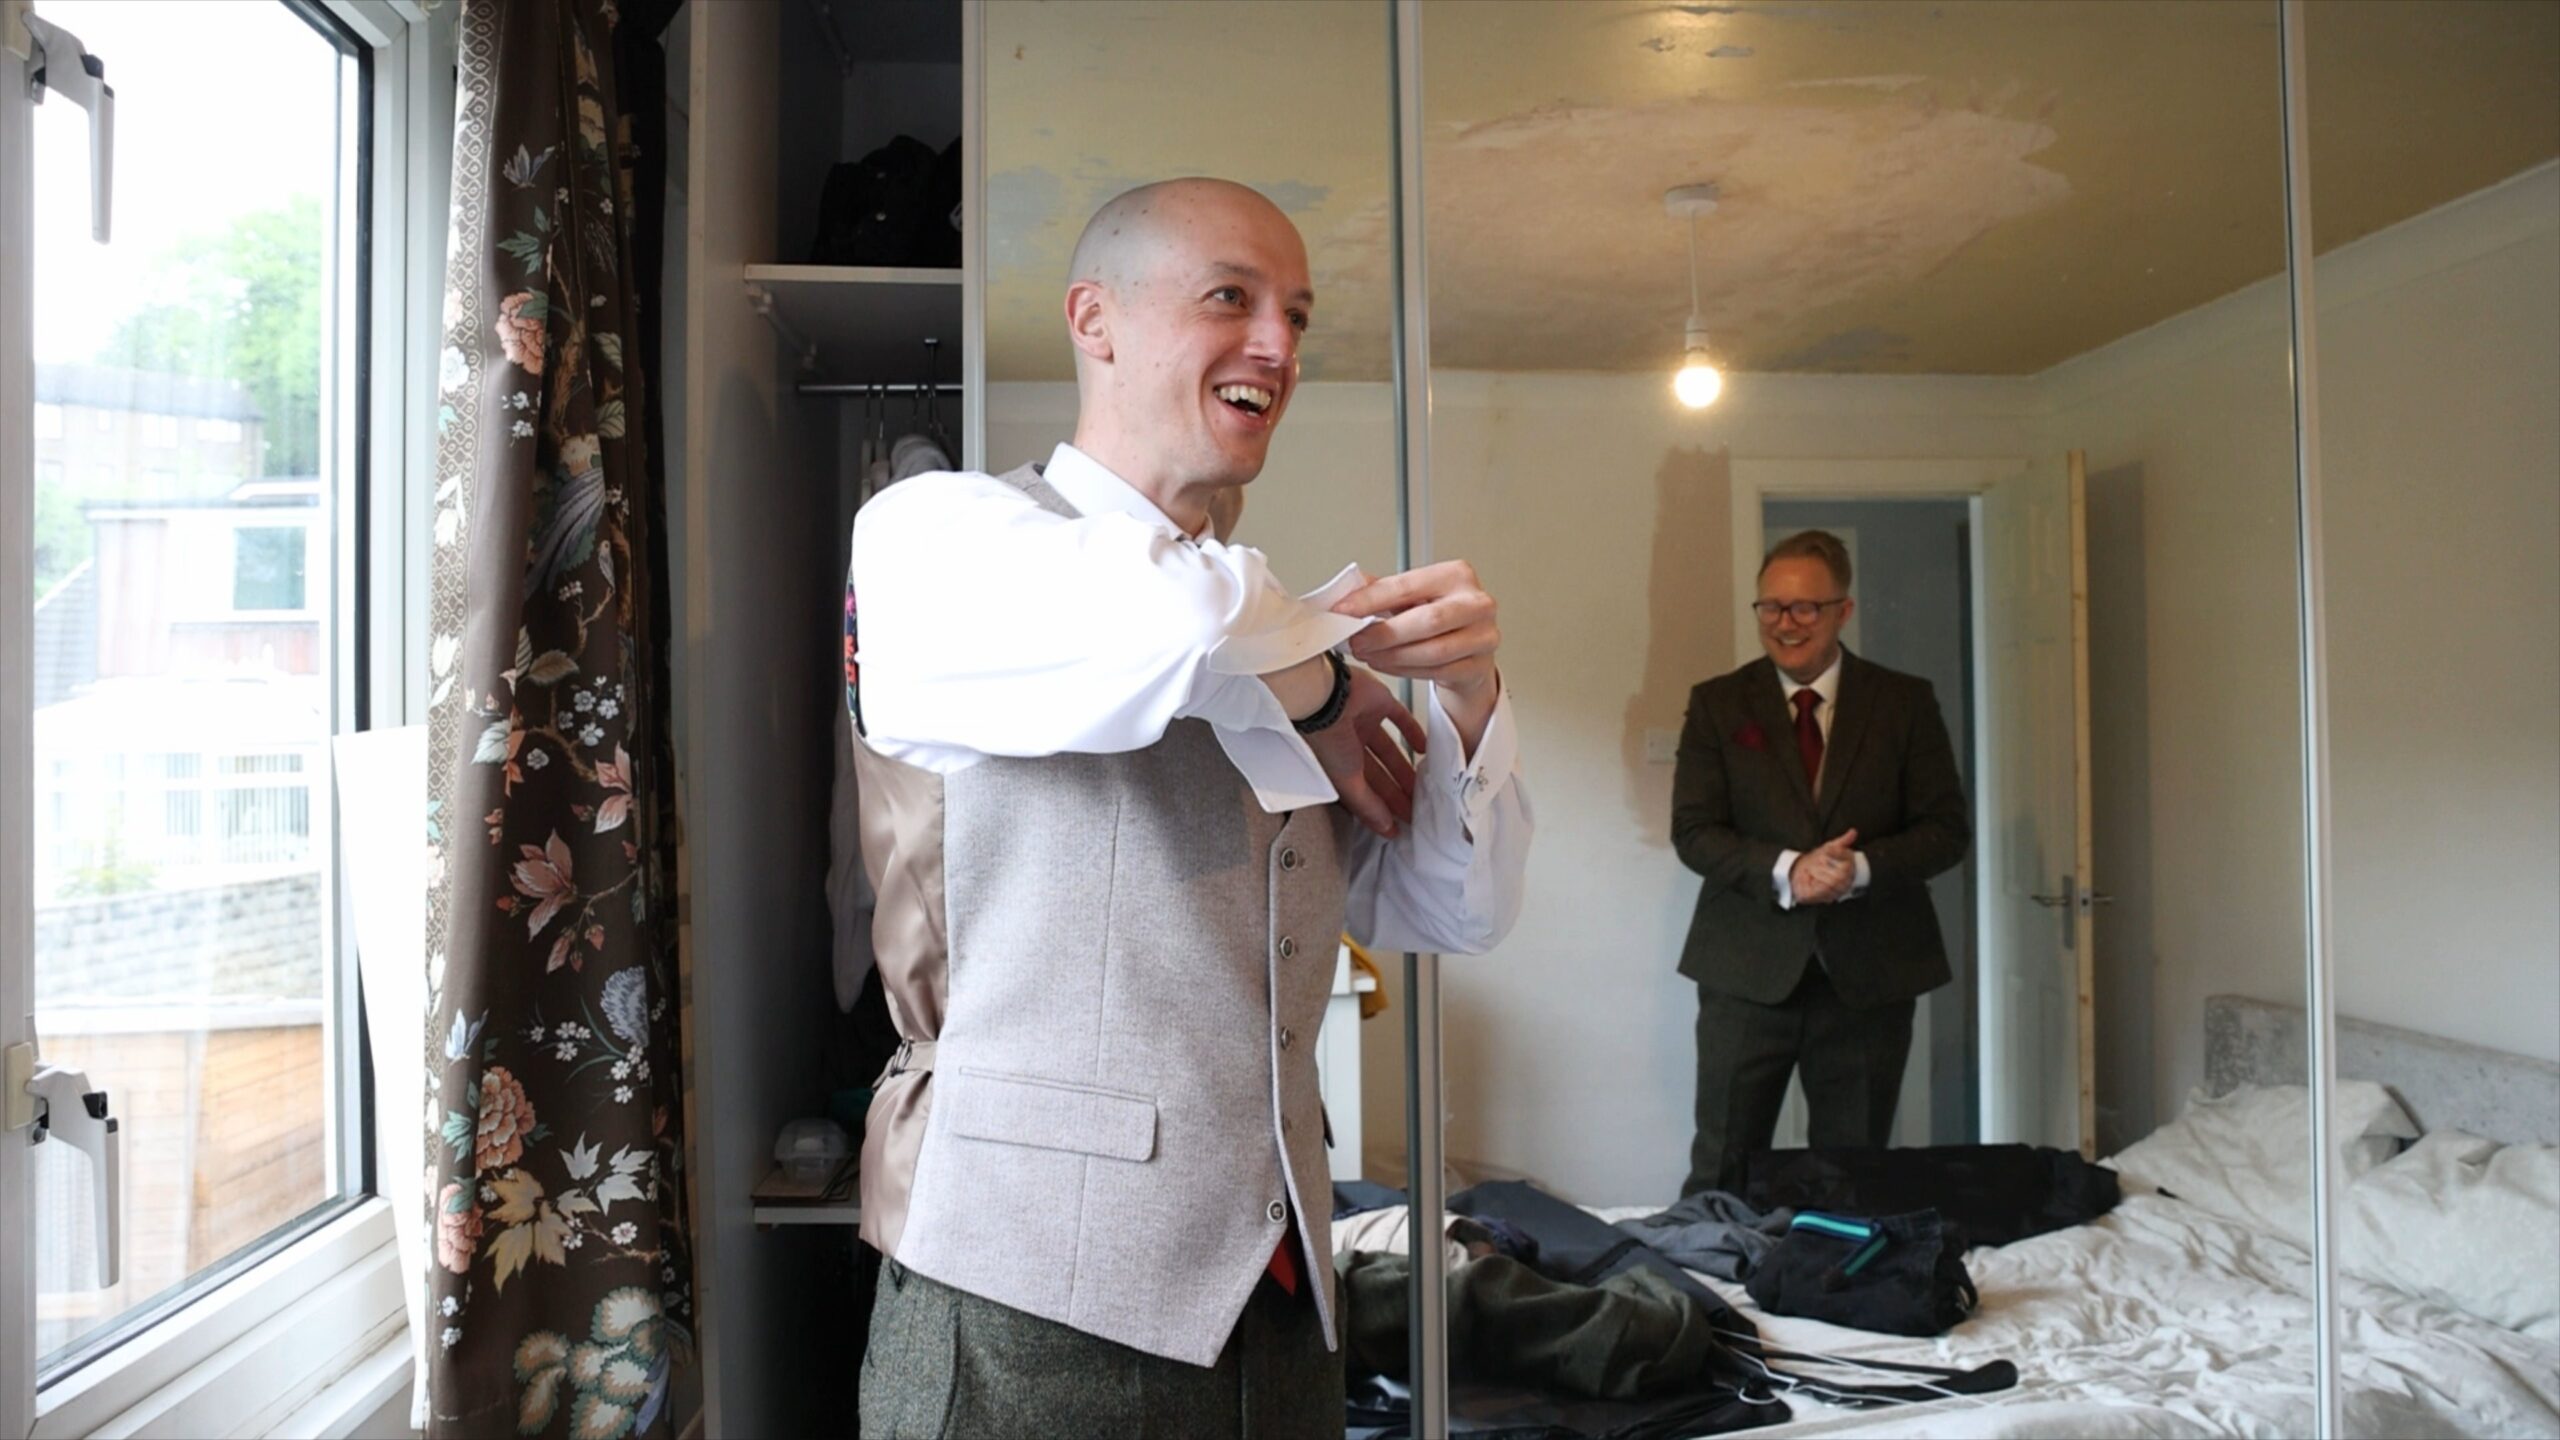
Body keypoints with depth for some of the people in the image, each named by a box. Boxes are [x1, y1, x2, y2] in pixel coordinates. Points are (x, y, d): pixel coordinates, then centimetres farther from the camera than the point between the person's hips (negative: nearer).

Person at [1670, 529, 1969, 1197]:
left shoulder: (1906, 702, 5)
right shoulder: (1717, 704, 4)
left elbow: (1947, 828, 1)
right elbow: (1693, 831, -3)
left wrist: (1861, 868, -17)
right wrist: (1785, 870, -20)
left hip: (1869, 970, 1)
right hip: (1749, 969, -1)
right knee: (1721, 1171, 3)